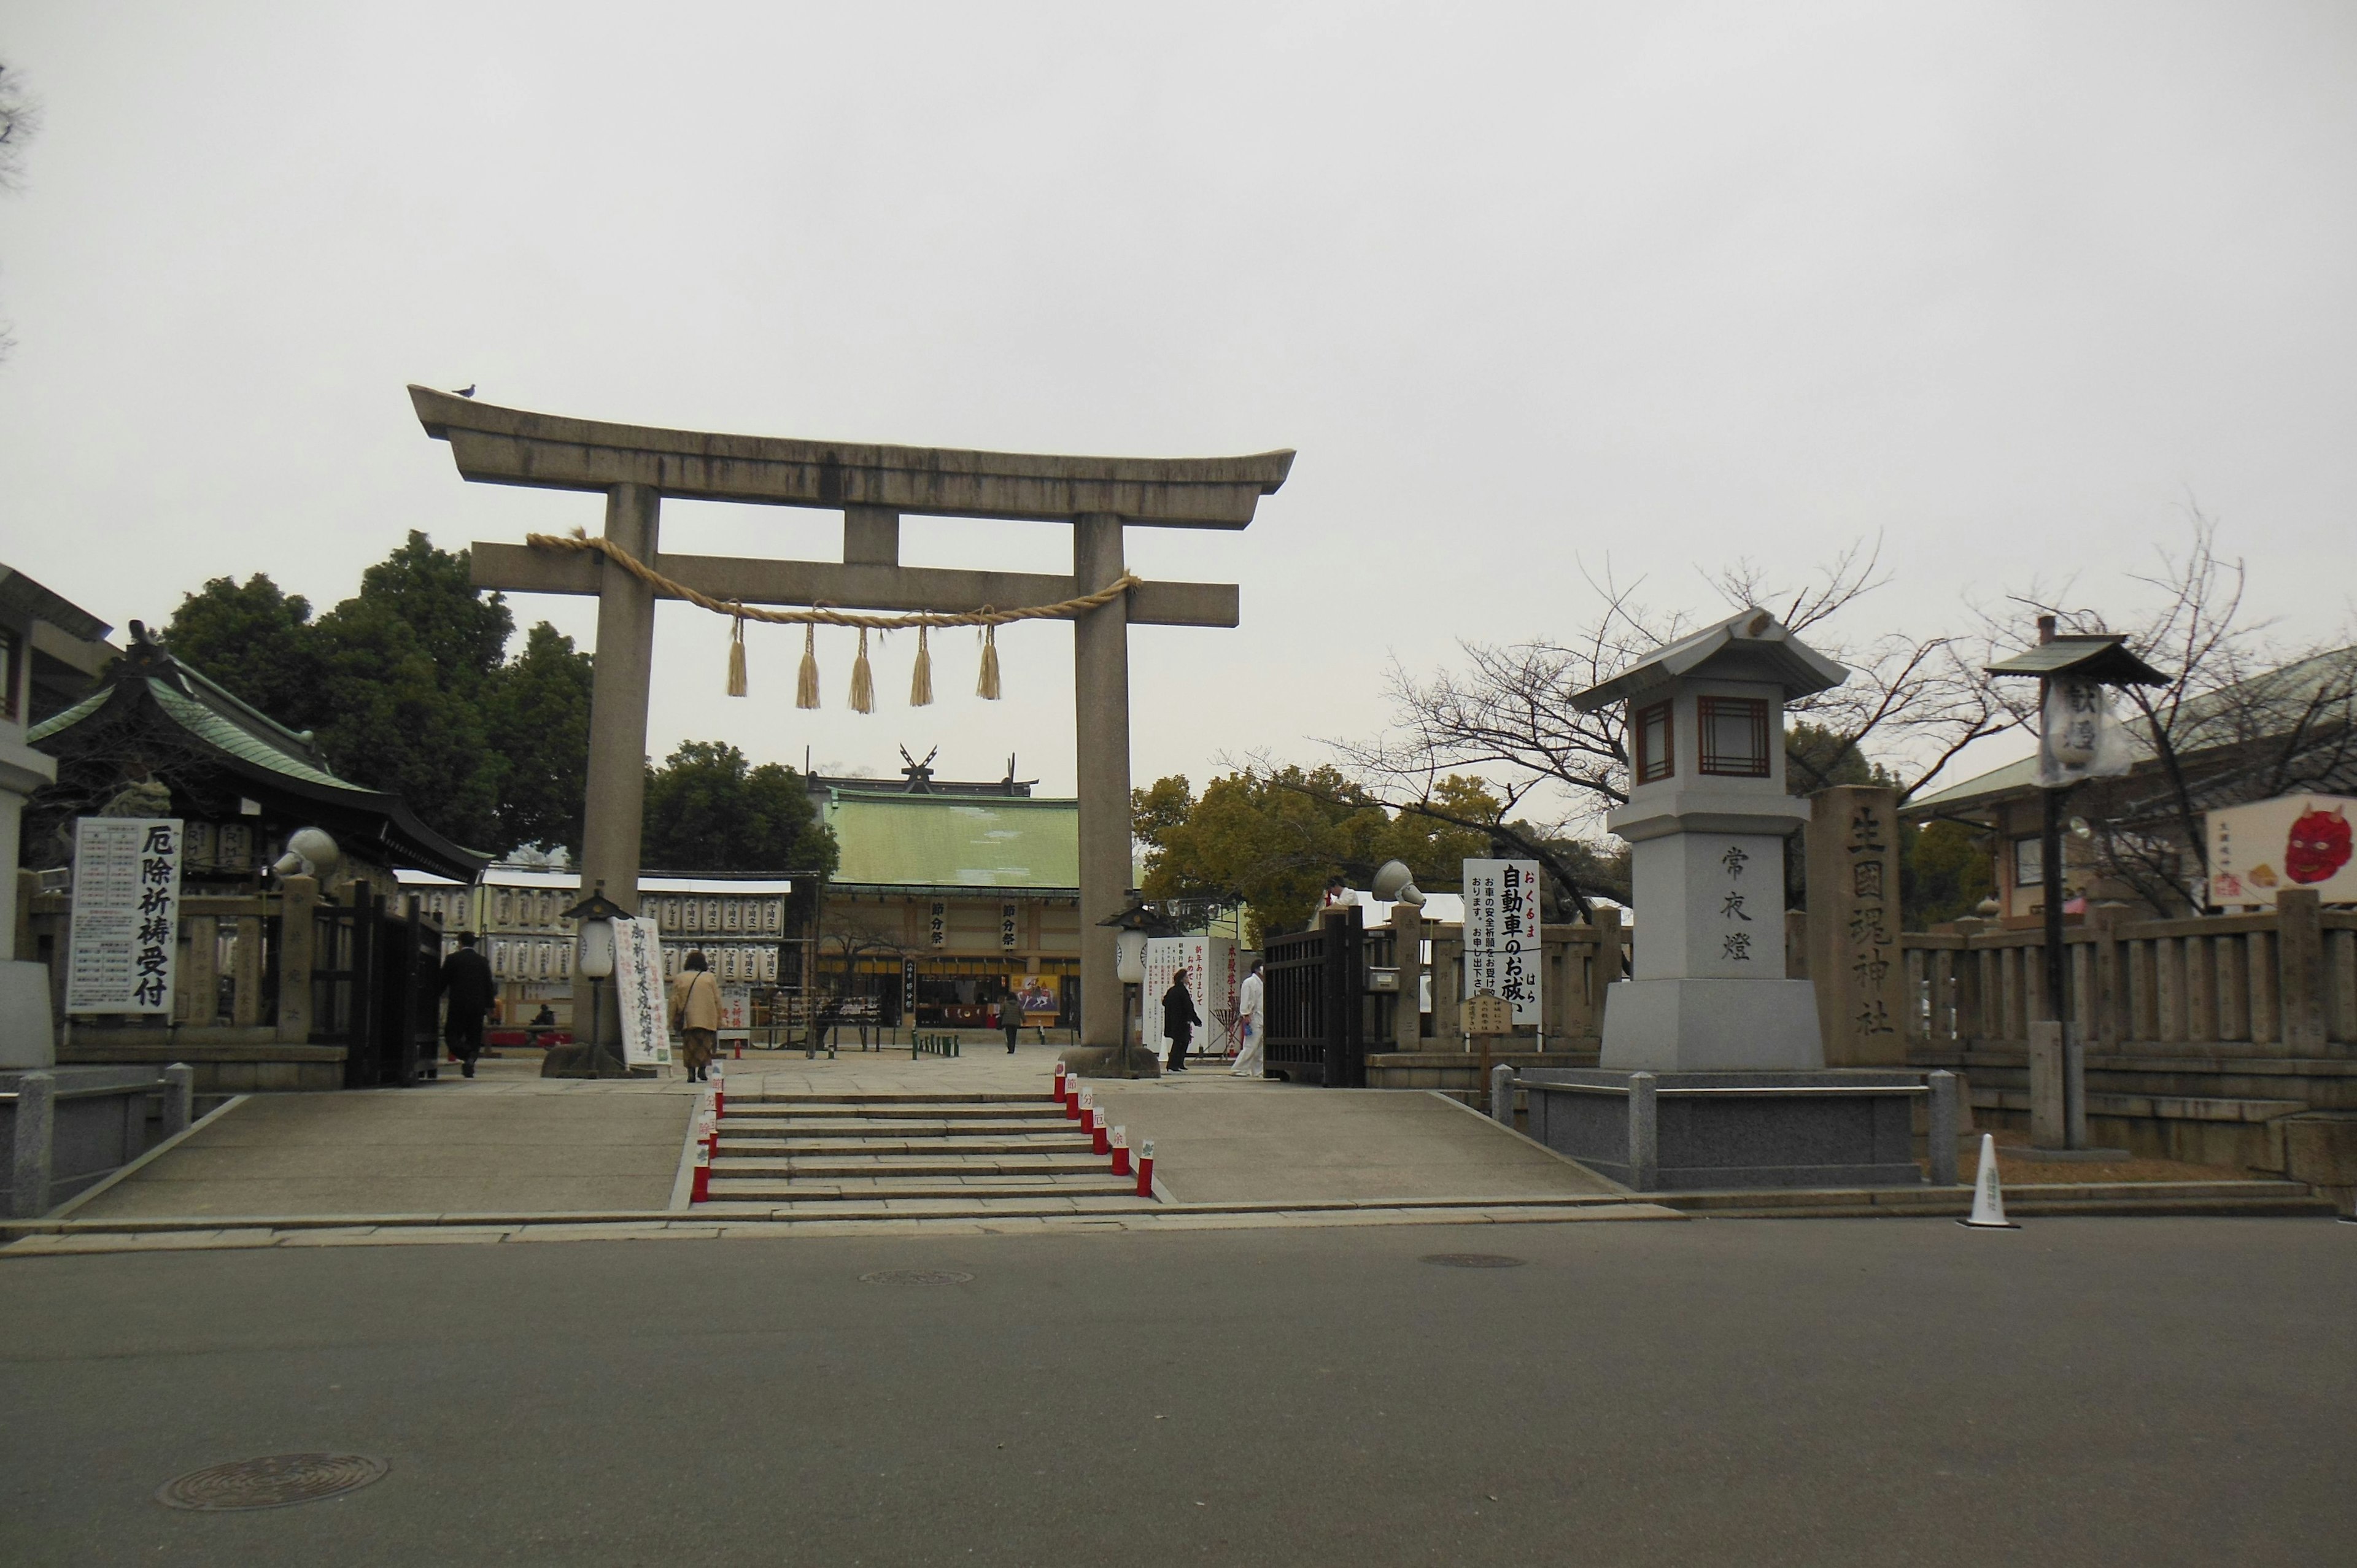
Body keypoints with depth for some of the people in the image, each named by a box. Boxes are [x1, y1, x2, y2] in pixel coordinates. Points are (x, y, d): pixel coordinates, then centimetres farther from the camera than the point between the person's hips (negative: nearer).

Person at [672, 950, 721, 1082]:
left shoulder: (681, 978, 5)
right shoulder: (710, 978, 3)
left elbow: (674, 1001, 5)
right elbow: (717, 1000, 3)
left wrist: (674, 1018, 13)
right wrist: (718, 1020, 9)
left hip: (687, 1020, 1)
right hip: (706, 1020, -1)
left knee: (689, 1046, 7)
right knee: (705, 1044, 7)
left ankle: (691, 1072, 2)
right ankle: (702, 1068, -9)